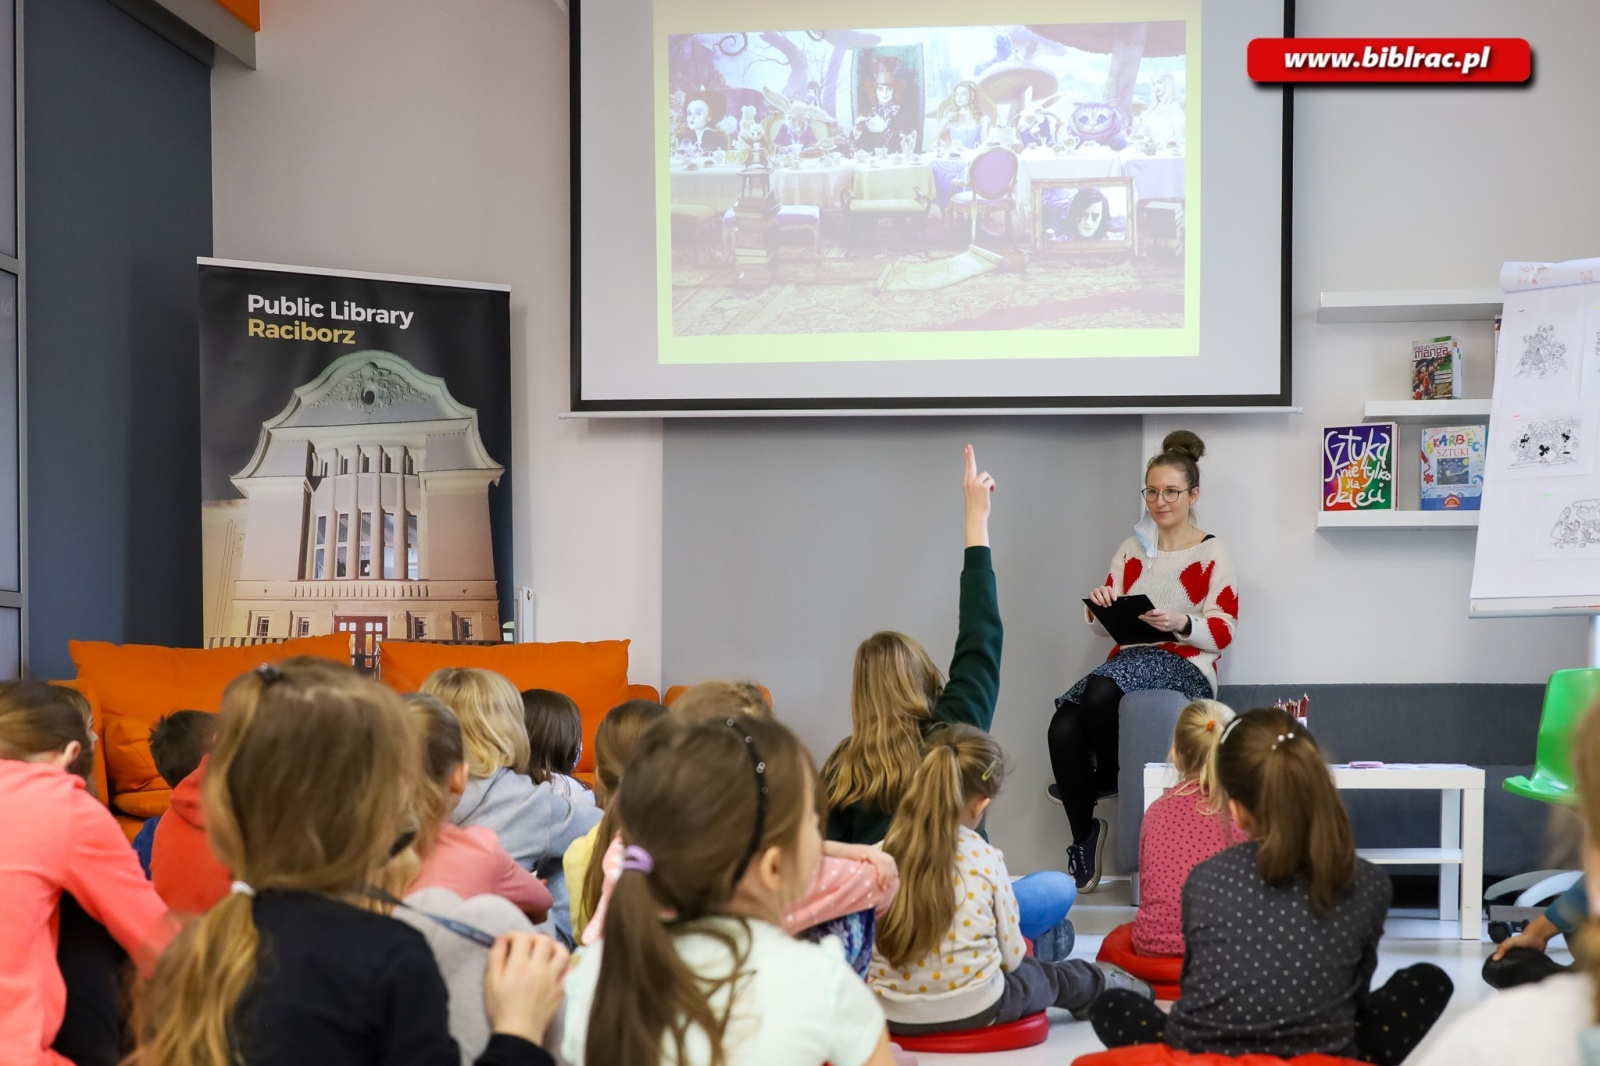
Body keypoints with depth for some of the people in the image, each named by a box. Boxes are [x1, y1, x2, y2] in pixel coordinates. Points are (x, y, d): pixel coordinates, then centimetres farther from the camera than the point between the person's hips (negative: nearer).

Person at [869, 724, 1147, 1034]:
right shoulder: (986, 859, -12)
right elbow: (1010, 956, -5)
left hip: (892, 1014, 4)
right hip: (973, 1010, -3)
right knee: (1051, 976, 31)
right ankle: (1101, 985, 62)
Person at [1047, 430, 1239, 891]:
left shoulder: (1211, 554, 3)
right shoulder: (1133, 547, 19)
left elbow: (1223, 633, -3)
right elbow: (1107, 625, 16)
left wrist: (1180, 623, -22)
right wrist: (1099, 605, -7)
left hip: (1185, 668, -5)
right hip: (1129, 661, 5)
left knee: (1100, 691, -37)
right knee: (1062, 729, -27)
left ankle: (1106, 777, -6)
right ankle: (1084, 835, -6)